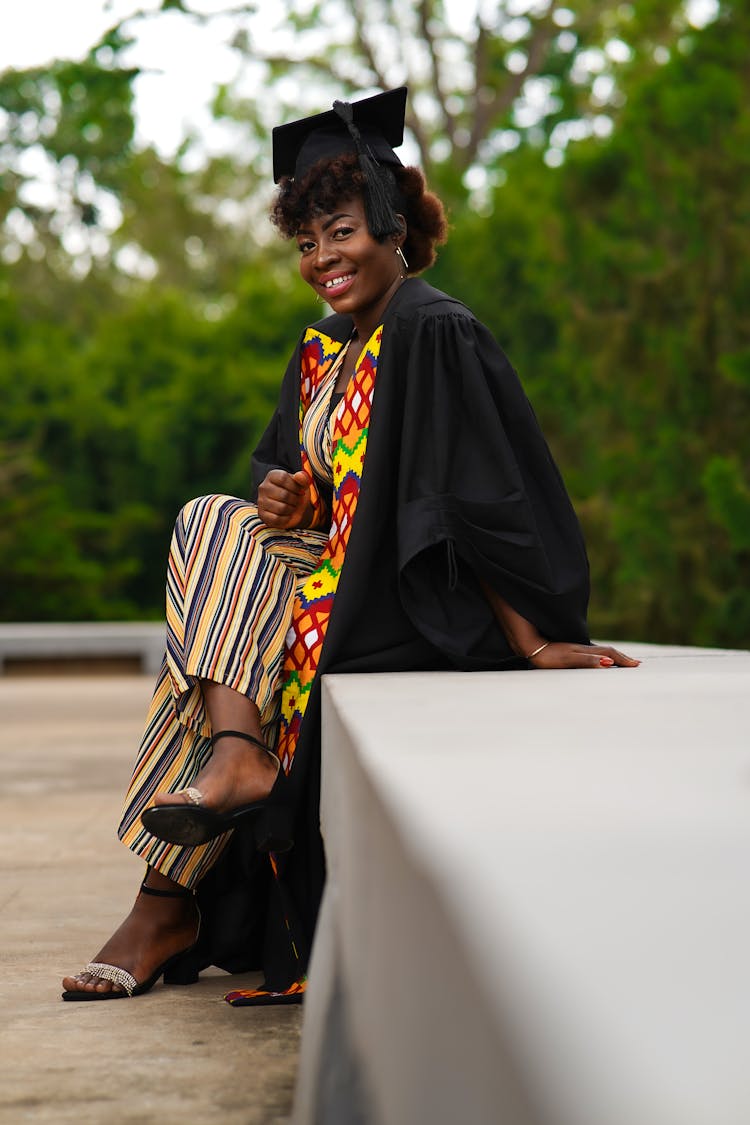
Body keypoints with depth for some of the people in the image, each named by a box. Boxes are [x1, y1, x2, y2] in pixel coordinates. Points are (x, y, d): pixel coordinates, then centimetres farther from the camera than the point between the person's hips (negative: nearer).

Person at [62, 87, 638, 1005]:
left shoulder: (433, 334, -15)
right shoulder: (322, 349, 12)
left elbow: (482, 507, -22)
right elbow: (294, 473, 20)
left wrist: (531, 643, -26)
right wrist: (283, 497, -5)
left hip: (423, 621, -8)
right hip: (336, 580, 8)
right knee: (210, 523, -9)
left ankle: (168, 910, -10)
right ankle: (237, 752, -19)